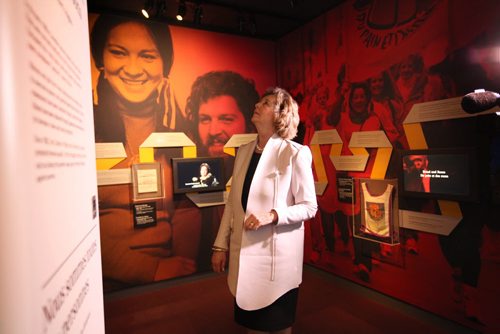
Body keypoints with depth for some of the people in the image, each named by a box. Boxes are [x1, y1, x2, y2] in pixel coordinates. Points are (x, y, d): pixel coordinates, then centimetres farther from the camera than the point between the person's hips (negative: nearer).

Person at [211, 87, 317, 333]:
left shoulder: (295, 154, -12)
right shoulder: (244, 152, 5)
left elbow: (309, 207, -9)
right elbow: (232, 203, 8)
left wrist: (272, 216, -25)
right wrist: (221, 245, 8)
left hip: (276, 252, -5)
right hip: (244, 251, 5)